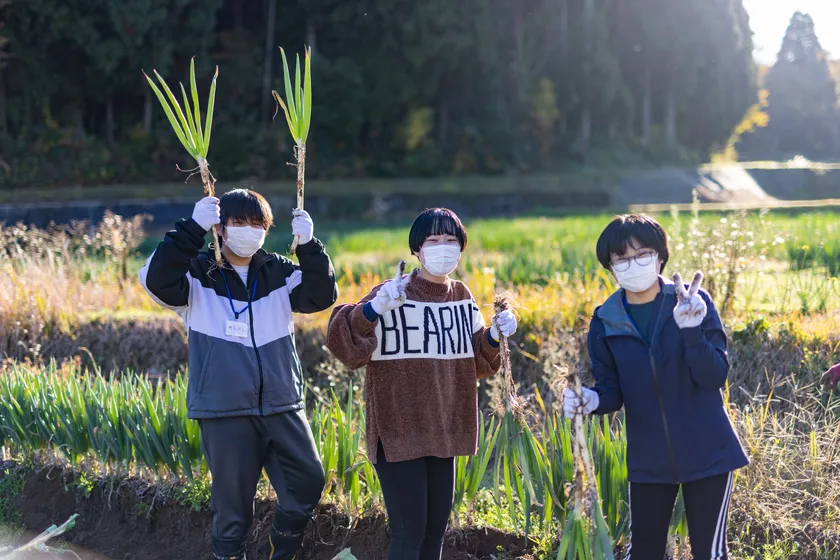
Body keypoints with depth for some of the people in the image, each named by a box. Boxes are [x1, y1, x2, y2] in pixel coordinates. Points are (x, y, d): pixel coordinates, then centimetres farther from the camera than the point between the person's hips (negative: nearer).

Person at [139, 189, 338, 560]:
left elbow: (321, 296, -2)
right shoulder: (198, 274, -2)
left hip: (282, 407, 4)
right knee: (233, 501, 2)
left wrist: (309, 246, -15)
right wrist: (193, 229, -24)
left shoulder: (279, 274, 9)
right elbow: (157, 280, -19)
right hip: (225, 412, -4)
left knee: (308, 481, 1)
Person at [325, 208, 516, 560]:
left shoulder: (462, 298, 8)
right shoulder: (392, 296, -13)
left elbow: (477, 362, 19)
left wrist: (494, 338, -1)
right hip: (399, 433, -7)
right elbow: (343, 343, -23)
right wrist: (373, 309, -39)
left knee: (435, 529, 13)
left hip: (442, 433, 7)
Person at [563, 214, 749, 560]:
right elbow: (612, 390, 2)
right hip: (649, 460, 2)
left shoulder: (694, 303, -8)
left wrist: (691, 330, -31)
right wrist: (592, 400, -20)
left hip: (706, 454, -2)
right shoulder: (606, 322, -1)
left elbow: (714, 377, -15)